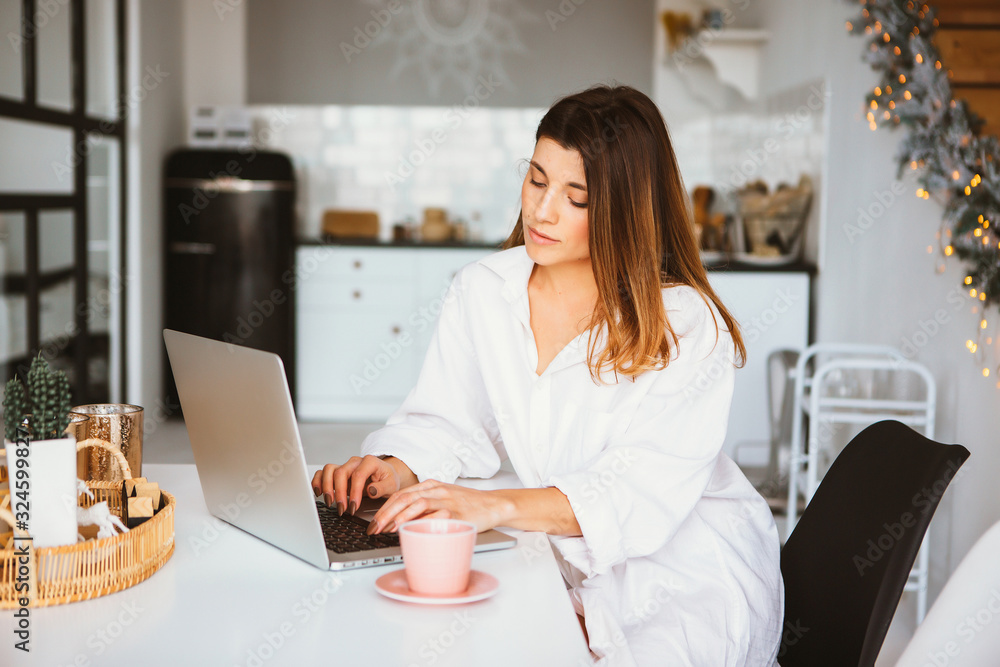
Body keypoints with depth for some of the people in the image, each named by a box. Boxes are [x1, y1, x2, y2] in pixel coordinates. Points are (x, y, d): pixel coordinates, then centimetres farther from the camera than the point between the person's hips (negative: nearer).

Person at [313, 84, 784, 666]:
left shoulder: (687, 325, -15)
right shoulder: (482, 290, 2)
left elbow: (641, 491, -26)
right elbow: (448, 423, 6)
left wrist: (498, 507, -39)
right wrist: (398, 469, -17)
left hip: (696, 575, -3)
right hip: (571, 568, 4)